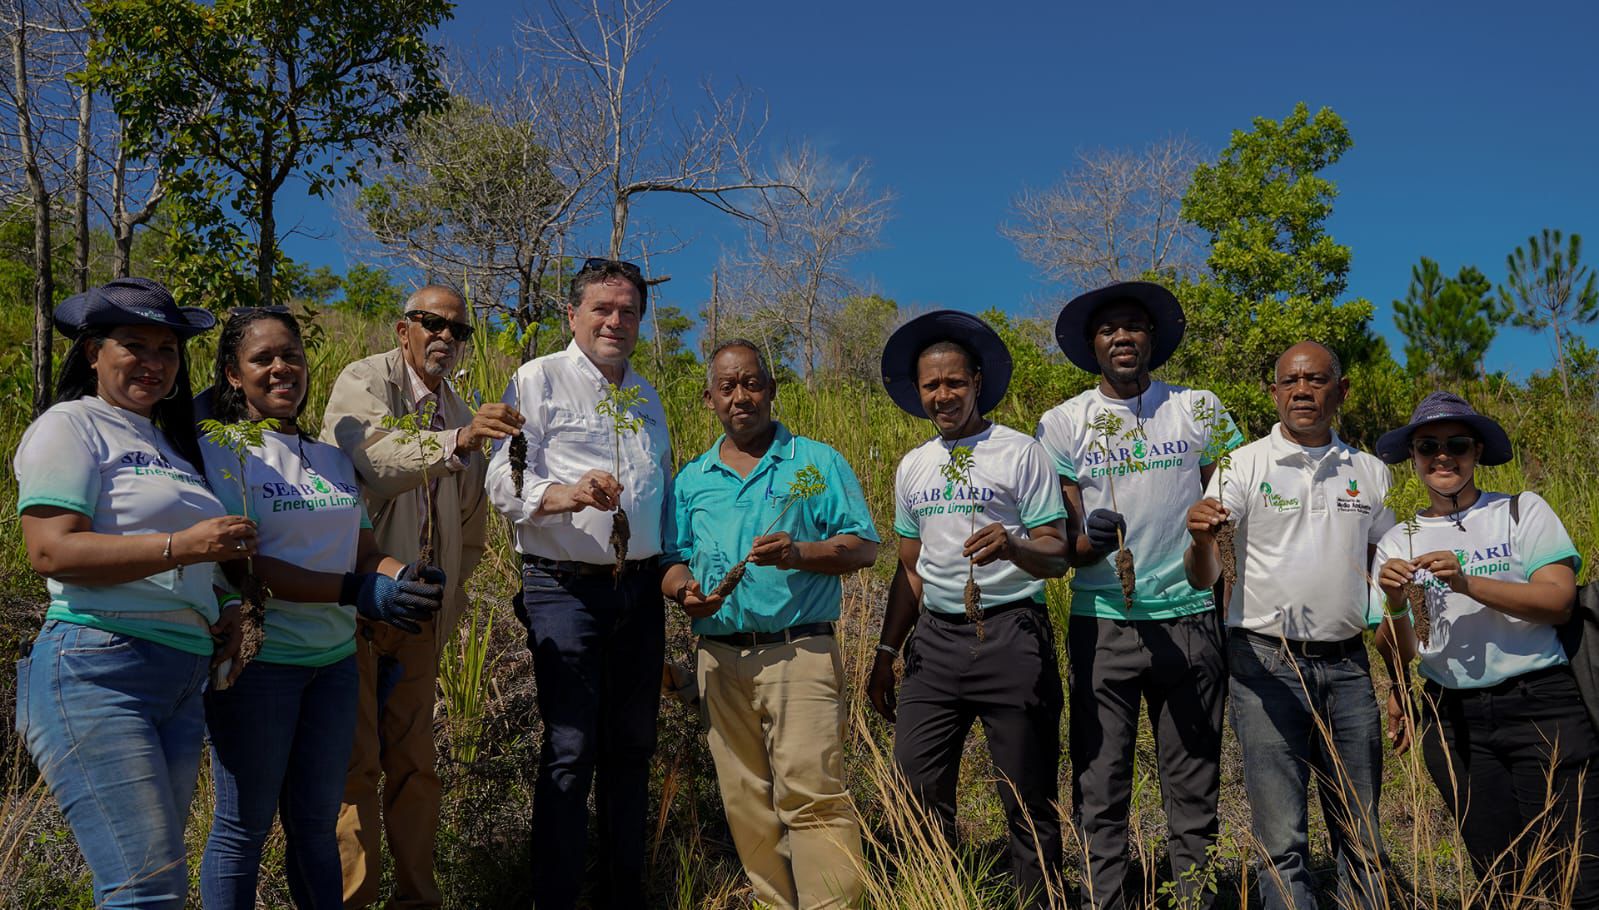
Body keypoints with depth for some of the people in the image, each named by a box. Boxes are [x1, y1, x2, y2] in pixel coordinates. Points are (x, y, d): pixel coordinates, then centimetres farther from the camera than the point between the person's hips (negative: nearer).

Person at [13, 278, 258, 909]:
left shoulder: (173, 444, 22)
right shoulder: (72, 427, -1)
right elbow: (50, 551, -14)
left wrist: (222, 621, 10)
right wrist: (181, 545, -20)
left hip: (183, 684, 8)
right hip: (96, 671, -8)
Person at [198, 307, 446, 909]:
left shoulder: (333, 459, 12)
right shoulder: (222, 452, -6)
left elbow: (363, 548, 10)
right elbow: (240, 562, -16)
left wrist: (406, 577, -14)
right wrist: (358, 591, -24)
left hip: (335, 657, 6)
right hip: (258, 658, -5)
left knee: (317, 824, 14)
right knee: (243, 829, 5)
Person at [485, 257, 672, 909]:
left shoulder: (646, 395, 19)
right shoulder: (539, 380, 0)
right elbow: (504, 481, -10)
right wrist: (563, 495, -30)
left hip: (641, 590, 6)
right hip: (566, 588, -6)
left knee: (632, 746, 11)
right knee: (570, 750, -7)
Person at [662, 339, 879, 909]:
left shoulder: (817, 462, 5)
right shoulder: (691, 481, 15)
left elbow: (863, 548, 0)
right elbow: (672, 562, 16)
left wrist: (798, 553, -17)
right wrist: (683, 590, -7)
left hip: (800, 653, -4)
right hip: (722, 659, 4)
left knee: (812, 794, -12)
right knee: (747, 804, 8)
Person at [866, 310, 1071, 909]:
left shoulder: (1021, 452, -1)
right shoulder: (913, 467, 14)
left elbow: (1056, 557, -6)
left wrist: (1013, 547, -28)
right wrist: (886, 653, 16)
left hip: (1010, 635, -4)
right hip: (935, 636, 5)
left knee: (1028, 800, 0)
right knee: (917, 790, 3)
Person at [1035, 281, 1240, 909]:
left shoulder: (1200, 409, 7)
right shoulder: (1062, 423, 5)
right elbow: (1061, 544, 4)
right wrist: (1088, 540, -19)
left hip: (1189, 616, 1)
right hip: (1100, 621, 0)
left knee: (1194, 786, 6)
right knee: (1099, 786, 1)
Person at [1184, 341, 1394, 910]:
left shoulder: (1369, 473, 12)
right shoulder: (1245, 466, 0)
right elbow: (1204, 581, -9)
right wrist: (1201, 538, -31)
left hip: (1346, 664, 4)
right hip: (1267, 662, -3)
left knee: (1362, 837, 10)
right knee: (1282, 839, -3)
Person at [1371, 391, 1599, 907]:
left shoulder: (1522, 511, 2)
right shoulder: (1397, 543, 8)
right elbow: (1397, 654, 4)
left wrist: (1467, 583, -22)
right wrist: (1395, 605, -16)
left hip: (1540, 707, -2)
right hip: (1452, 719, 3)